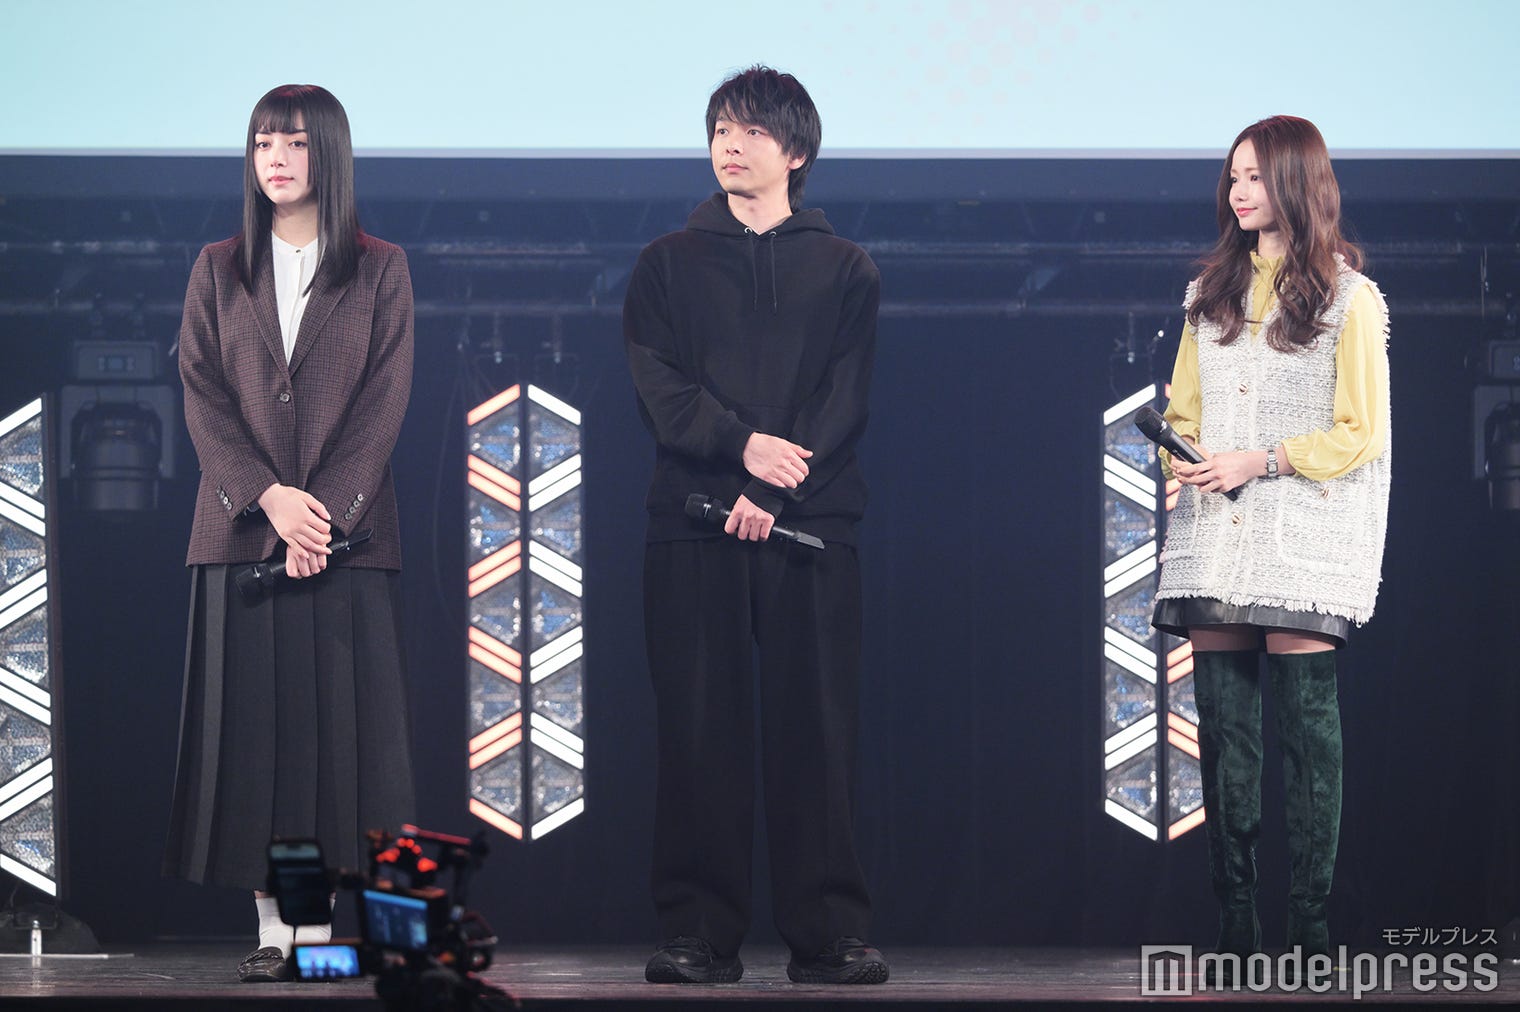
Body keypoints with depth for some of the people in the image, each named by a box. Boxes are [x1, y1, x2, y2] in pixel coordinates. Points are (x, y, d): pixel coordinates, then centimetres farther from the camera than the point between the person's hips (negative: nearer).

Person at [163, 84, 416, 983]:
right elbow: (202, 395, 3)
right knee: (252, 717, -2)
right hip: (243, 528, 2)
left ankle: (321, 924, -2)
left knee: (338, 718, -4)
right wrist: (269, 496, -12)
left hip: (349, 526, -1)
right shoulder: (219, 271, 11)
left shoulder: (380, 270, 6)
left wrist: (328, 508, -13)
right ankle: (272, 926, 0)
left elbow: (386, 401, -1)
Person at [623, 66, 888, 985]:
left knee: (817, 728, -3)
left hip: (809, 526, 0)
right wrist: (742, 443, -15)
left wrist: (777, 491, -12)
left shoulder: (844, 270, 12)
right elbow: (659, 385, 1)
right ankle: (700, 933, 0)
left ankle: (830, 934, -2)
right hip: (694, 525, 1)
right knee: (702, 729, -2)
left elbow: (846, 399, 2)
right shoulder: (670, 263, 14)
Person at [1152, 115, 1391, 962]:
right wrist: (1182, 456, 0)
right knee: (1223, 727, 1)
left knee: (1307, 725, -8)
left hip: (1302, 539, -5)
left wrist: (1264, 461, -13)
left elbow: (1362, 434, -3)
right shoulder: (1212, 294, 18)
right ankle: (1235, 932, 3)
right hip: (1212, 535, 5)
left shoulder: (1349, 298, 1)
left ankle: (1313, 931, -6)